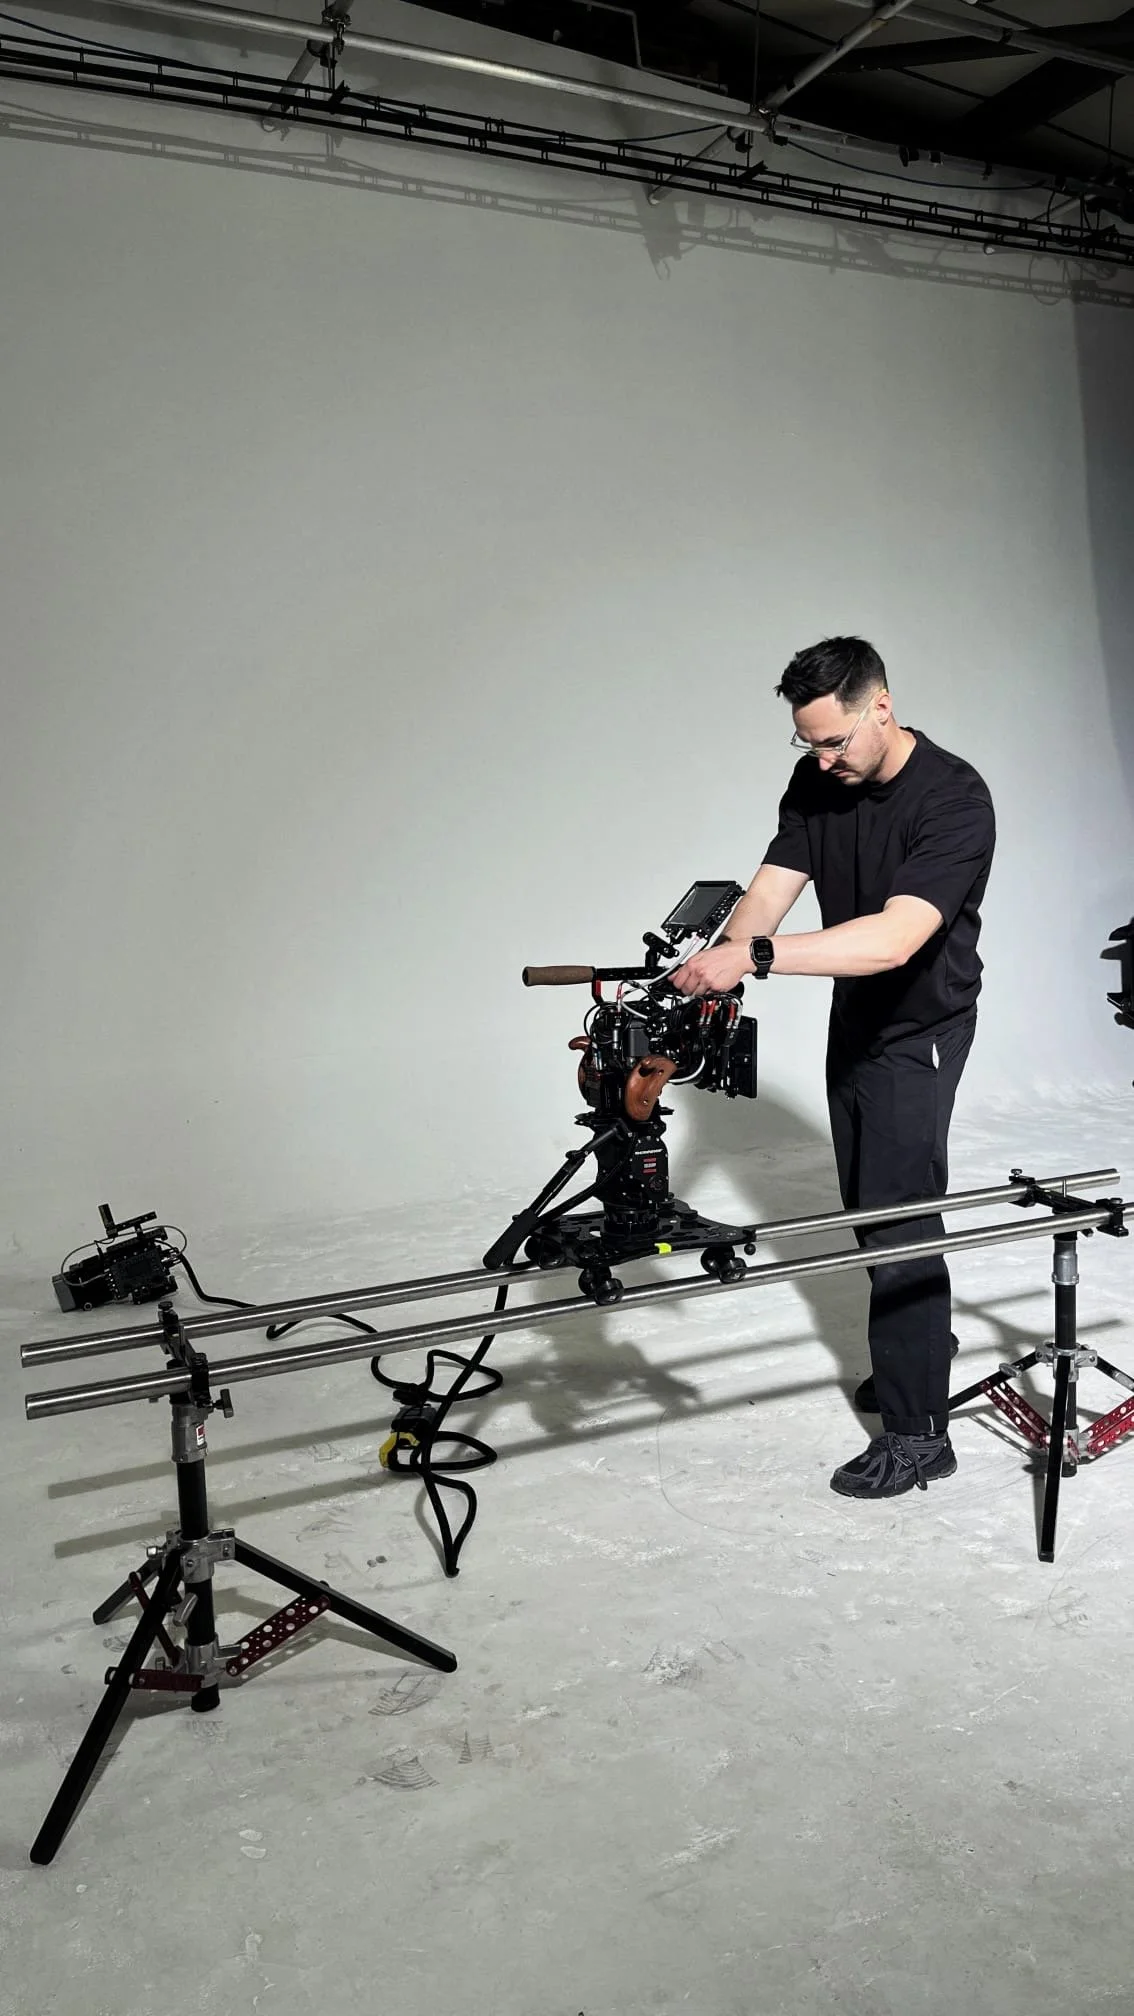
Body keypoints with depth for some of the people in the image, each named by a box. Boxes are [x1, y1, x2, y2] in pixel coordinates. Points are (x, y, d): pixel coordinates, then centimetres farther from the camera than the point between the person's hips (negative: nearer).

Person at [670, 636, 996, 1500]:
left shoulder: (955, 799, -27)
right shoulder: (817, 782, -6)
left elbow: (894, 939, -39)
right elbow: (771, 890, -13)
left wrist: (755, 956, -48)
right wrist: (714, 973, -32)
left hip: (920, 1030, -7)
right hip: (853, 1020, 7)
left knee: (898, 1213, -7)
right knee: (868, 1205, 18)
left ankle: (919, 1432, 5)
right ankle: (926, 1340, 40)